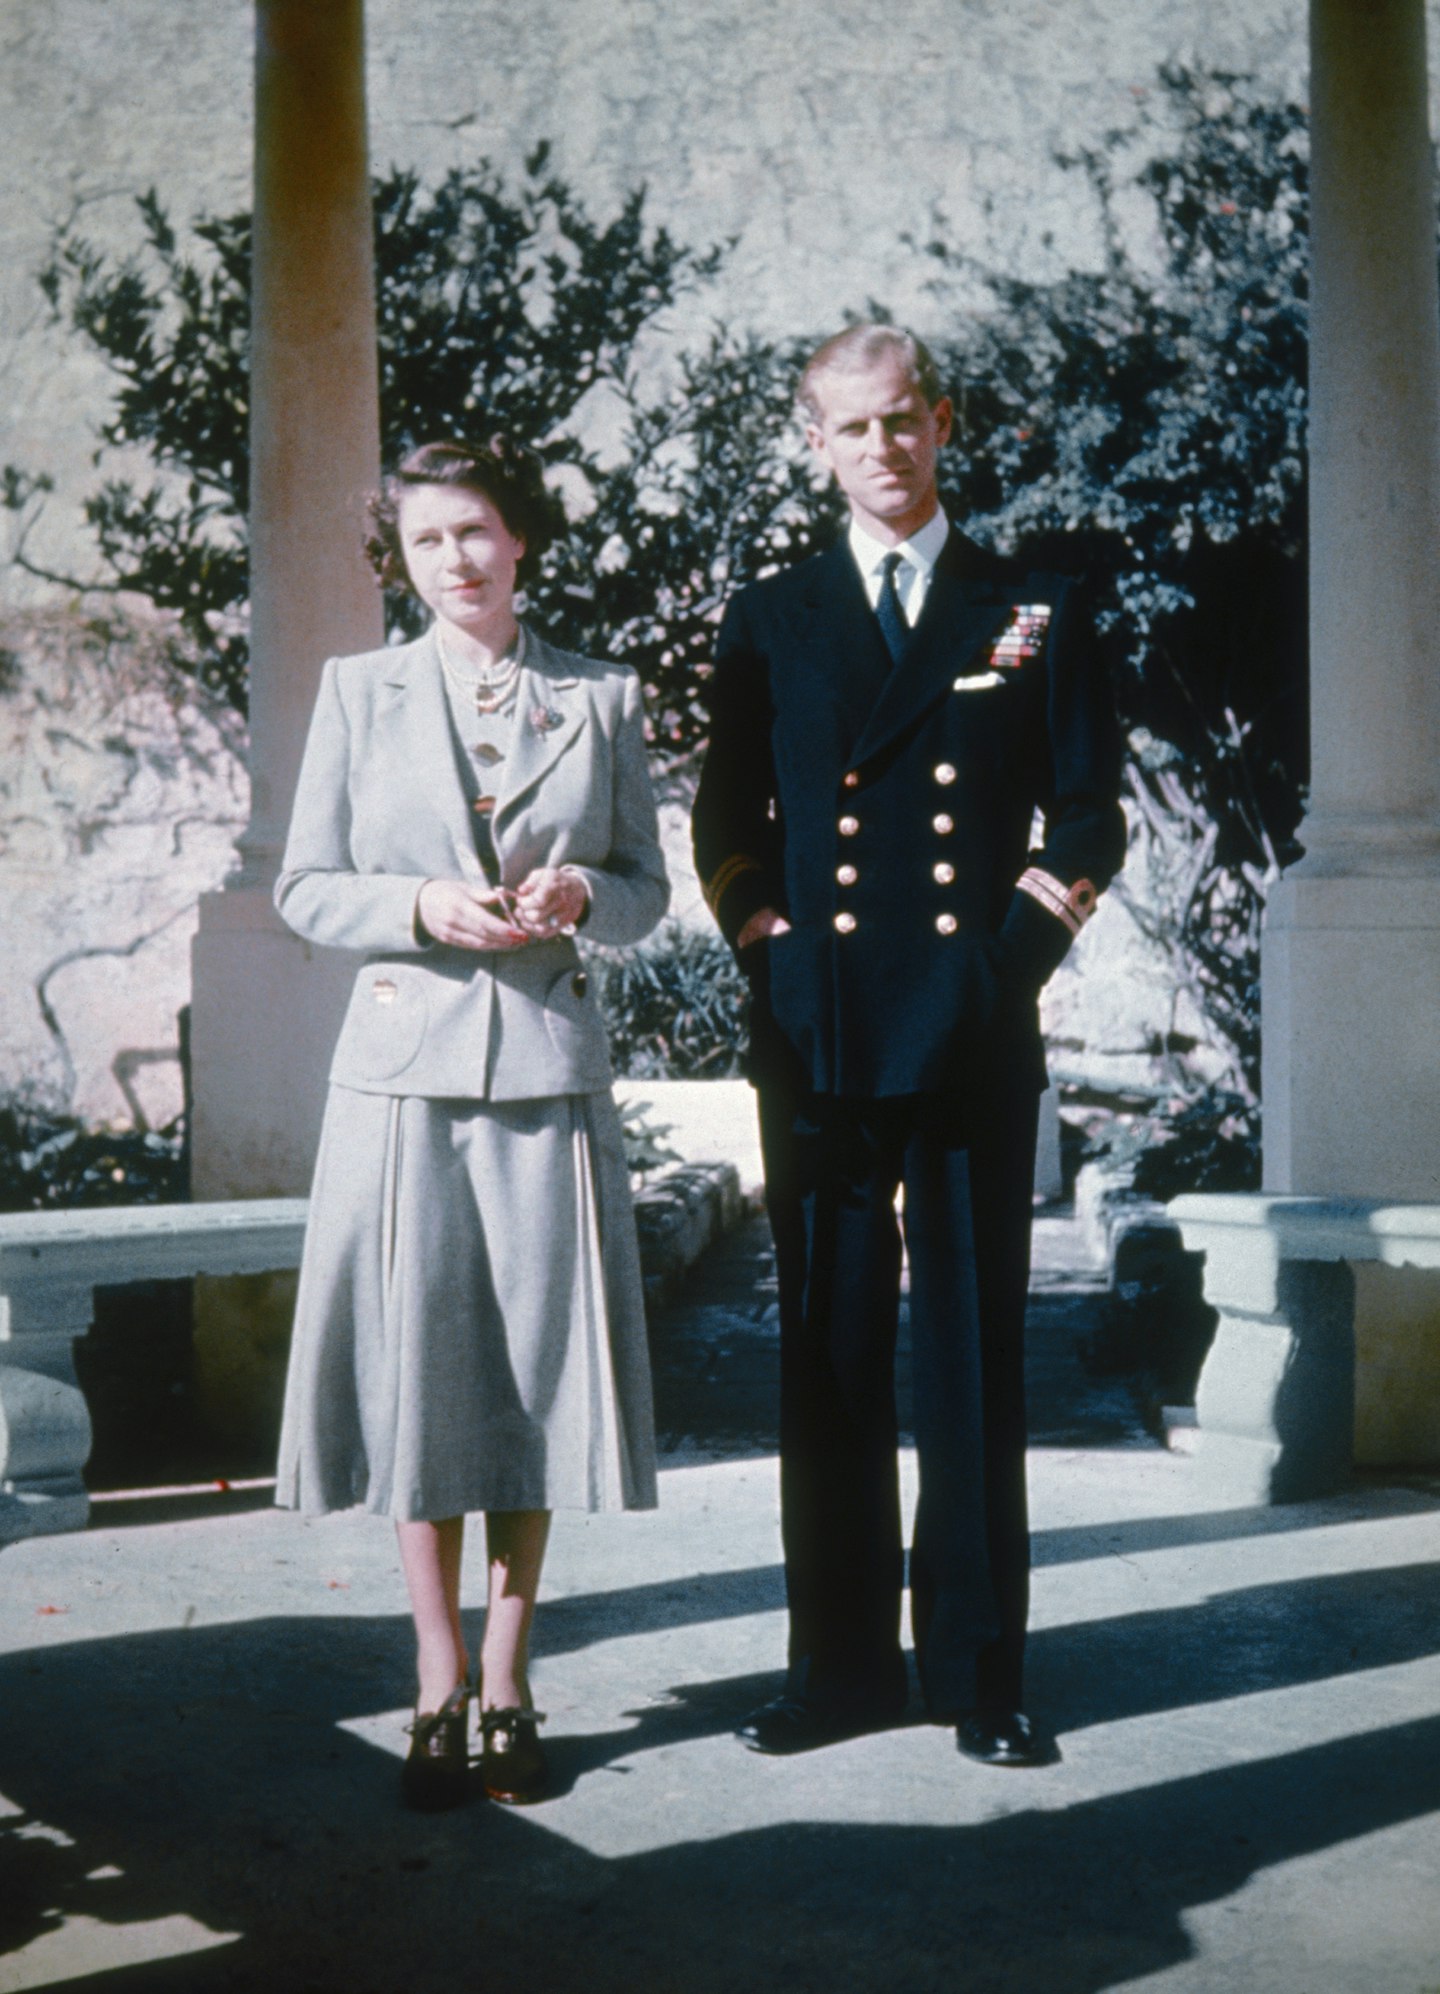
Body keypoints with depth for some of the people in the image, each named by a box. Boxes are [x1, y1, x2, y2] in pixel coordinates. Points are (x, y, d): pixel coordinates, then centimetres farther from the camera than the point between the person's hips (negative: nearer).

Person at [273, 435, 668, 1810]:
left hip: (548, 1066, 1)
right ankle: (440, 1691, 13)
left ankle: (507, 1684, 15)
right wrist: (424, 906, -12)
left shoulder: (602, 699, 10)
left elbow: (647, 886, 12)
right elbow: (305, 889, 6)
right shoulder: (358, 692, 8)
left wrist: (579, 895, -10)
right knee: (417, 1375, 0)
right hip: (406, 1064, 0)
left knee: (537, 1369, 3)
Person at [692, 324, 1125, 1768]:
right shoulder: (767, 624, 14)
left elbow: (1088, 816, 9)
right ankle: (840, 1664, 14)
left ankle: (978, 1669, 12)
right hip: (817, 1035, 1)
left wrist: (1019, 944, -4)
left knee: (974, 1350, 2)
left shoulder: (1036, 615, 10)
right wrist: (768, 945, 0)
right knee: (827, 1351, 4)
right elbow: (725, 824, 14)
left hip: (973, 1035, -1)